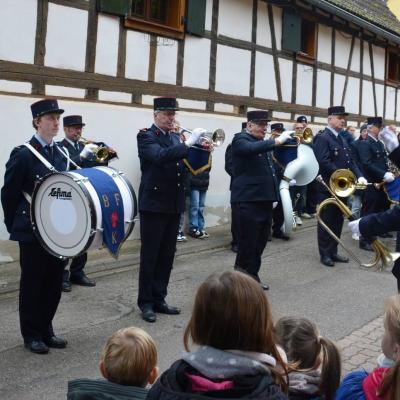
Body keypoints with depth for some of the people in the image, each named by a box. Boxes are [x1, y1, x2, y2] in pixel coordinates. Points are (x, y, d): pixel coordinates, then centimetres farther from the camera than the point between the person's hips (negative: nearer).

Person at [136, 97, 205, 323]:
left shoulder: (176, 138, 14)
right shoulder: (146, 136, -6)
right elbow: (160, 156, -26)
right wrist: (188, 143, -28)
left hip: (174, 205, 6)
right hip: (154, 204, -6)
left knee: (167, 256, 10)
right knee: (150, 256, 1)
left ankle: (159, 299, 21)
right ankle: (146, 303, 10)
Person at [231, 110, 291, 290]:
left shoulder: (262, 142, 19)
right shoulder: (240, 139, -6)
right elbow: (252, 149, -29)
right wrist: (277, 140, -28)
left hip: (265, 198, 8)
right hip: (249, 199, -8)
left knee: (260, 241, 12)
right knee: (248, 241, -5)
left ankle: (252, 276, 22)